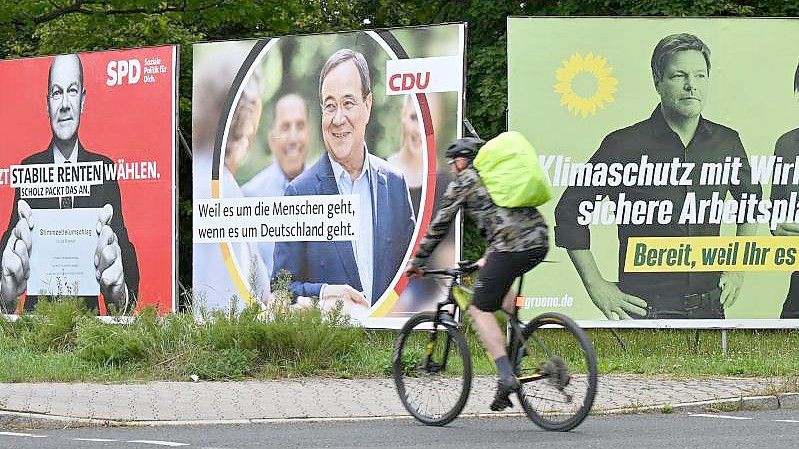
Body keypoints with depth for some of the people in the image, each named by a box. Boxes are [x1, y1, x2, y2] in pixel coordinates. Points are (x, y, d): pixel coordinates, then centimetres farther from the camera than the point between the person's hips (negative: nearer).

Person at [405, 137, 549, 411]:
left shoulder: (463, 181, 10)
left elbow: (439, 225, 11)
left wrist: (417, 262, 20)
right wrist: (488, 259, 48)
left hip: (512, 247, -8)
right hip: (540, 241, 8)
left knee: (480, 310, 0)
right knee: (499, 282, 34)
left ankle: (506, 377, -12)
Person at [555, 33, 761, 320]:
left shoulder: (726, 143, 6)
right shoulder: (624, 145, -7)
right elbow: (569, 212, -1)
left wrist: (738, 268, 16)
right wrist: (596, 286, -4)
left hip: (709, 308, 4)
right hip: (645, 311, -4)